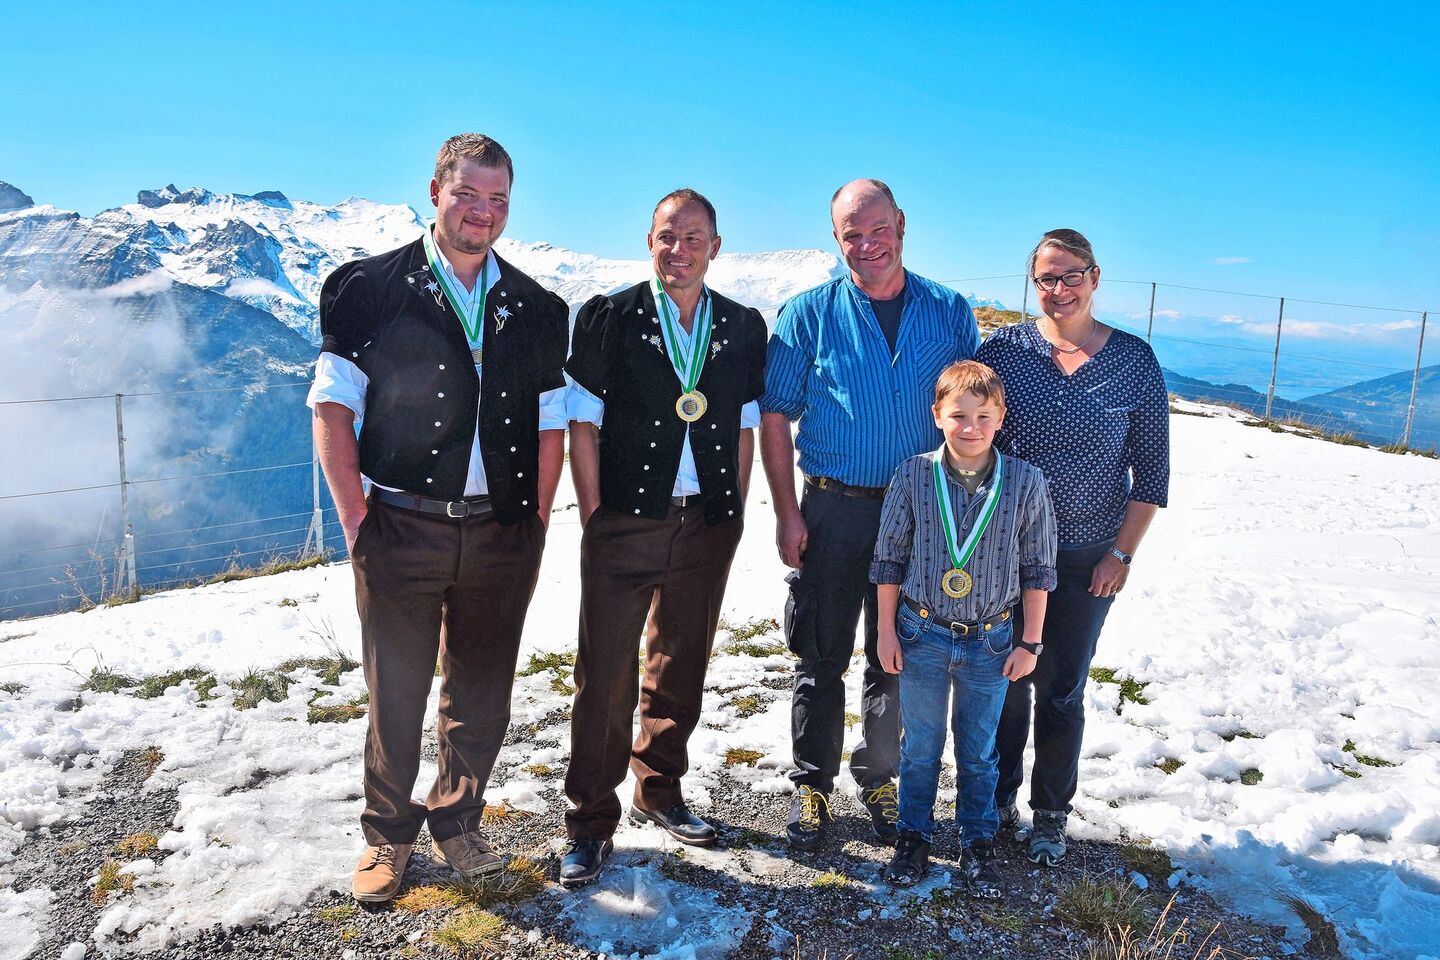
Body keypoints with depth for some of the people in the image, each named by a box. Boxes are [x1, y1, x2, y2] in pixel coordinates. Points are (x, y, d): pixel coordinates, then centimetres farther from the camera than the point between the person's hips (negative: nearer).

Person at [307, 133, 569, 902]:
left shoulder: (535, 310, 9)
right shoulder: (371, 288, -1)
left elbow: (550, 427, 11)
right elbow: (332, 408, -3)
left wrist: (535, 522, 3)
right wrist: (355, 520, -8)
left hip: (502, 535, 3)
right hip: (402, 529, -3)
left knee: (481, 696, 13)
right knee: (395, 695, 8)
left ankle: (457, 822, 33)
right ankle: (388, 834, 29)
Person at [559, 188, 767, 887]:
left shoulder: (744, 328, 8)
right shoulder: (608, 318, -2)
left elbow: (744, 429, 11)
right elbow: (583, 426, -3)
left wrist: (734, 515, 5)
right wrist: (595, 519, -7)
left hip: (707, 528, 4)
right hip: (625, 526, -3)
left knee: (680, 670, 15)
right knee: (605, 678, 1)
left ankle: (659, 795, 34)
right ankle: (590, 824, 16)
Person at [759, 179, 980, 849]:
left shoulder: (951, 313, 5)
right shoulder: (809, 314, -1)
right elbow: (774, 418, -2)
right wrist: (787, 515, -8)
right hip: (834, 510, -1)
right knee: (822, 657, 6)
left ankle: (878, 777, 31)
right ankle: (813, 783, 23)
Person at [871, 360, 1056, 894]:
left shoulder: (1024, 482, -8)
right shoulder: (913, 477, -8)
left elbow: (1037, 568, 0)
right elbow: (889, 558, -1)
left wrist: (1030, 643, 0)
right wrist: (887, 632, -1)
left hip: (990, 641, 0)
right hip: (922, 635, 0)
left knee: (979, 752, 15)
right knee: (920, 747, 14)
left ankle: (978, 843, 33)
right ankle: (914, 836, 33)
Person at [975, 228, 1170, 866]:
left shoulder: (1135, 361, -2)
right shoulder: (1003, 349, -4)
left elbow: (1152, 468, 1)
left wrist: (1122, 553, -3)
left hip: (1087, 559, 0)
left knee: (1062, 689, 10)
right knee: (1004, 680, 11)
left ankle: (1050, 814, 28)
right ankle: (999, 799, 31)